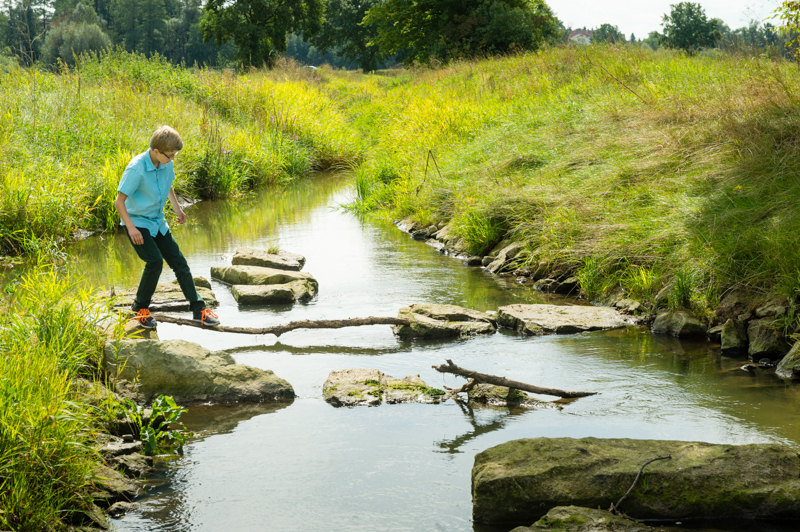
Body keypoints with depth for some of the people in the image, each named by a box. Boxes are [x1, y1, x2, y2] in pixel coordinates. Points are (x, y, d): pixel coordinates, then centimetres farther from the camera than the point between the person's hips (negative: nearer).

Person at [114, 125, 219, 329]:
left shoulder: (167, 164, -5)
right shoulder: (136, 169, -25)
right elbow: (119, 201, -22)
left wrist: (177, 207, 18)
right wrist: (131, 228, -30)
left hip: (158, 222, 7)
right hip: (137, 222, -7)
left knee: (178, 261, 4)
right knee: (155, 261, -22)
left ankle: (198, 309, 11)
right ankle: (140, 307, 0)